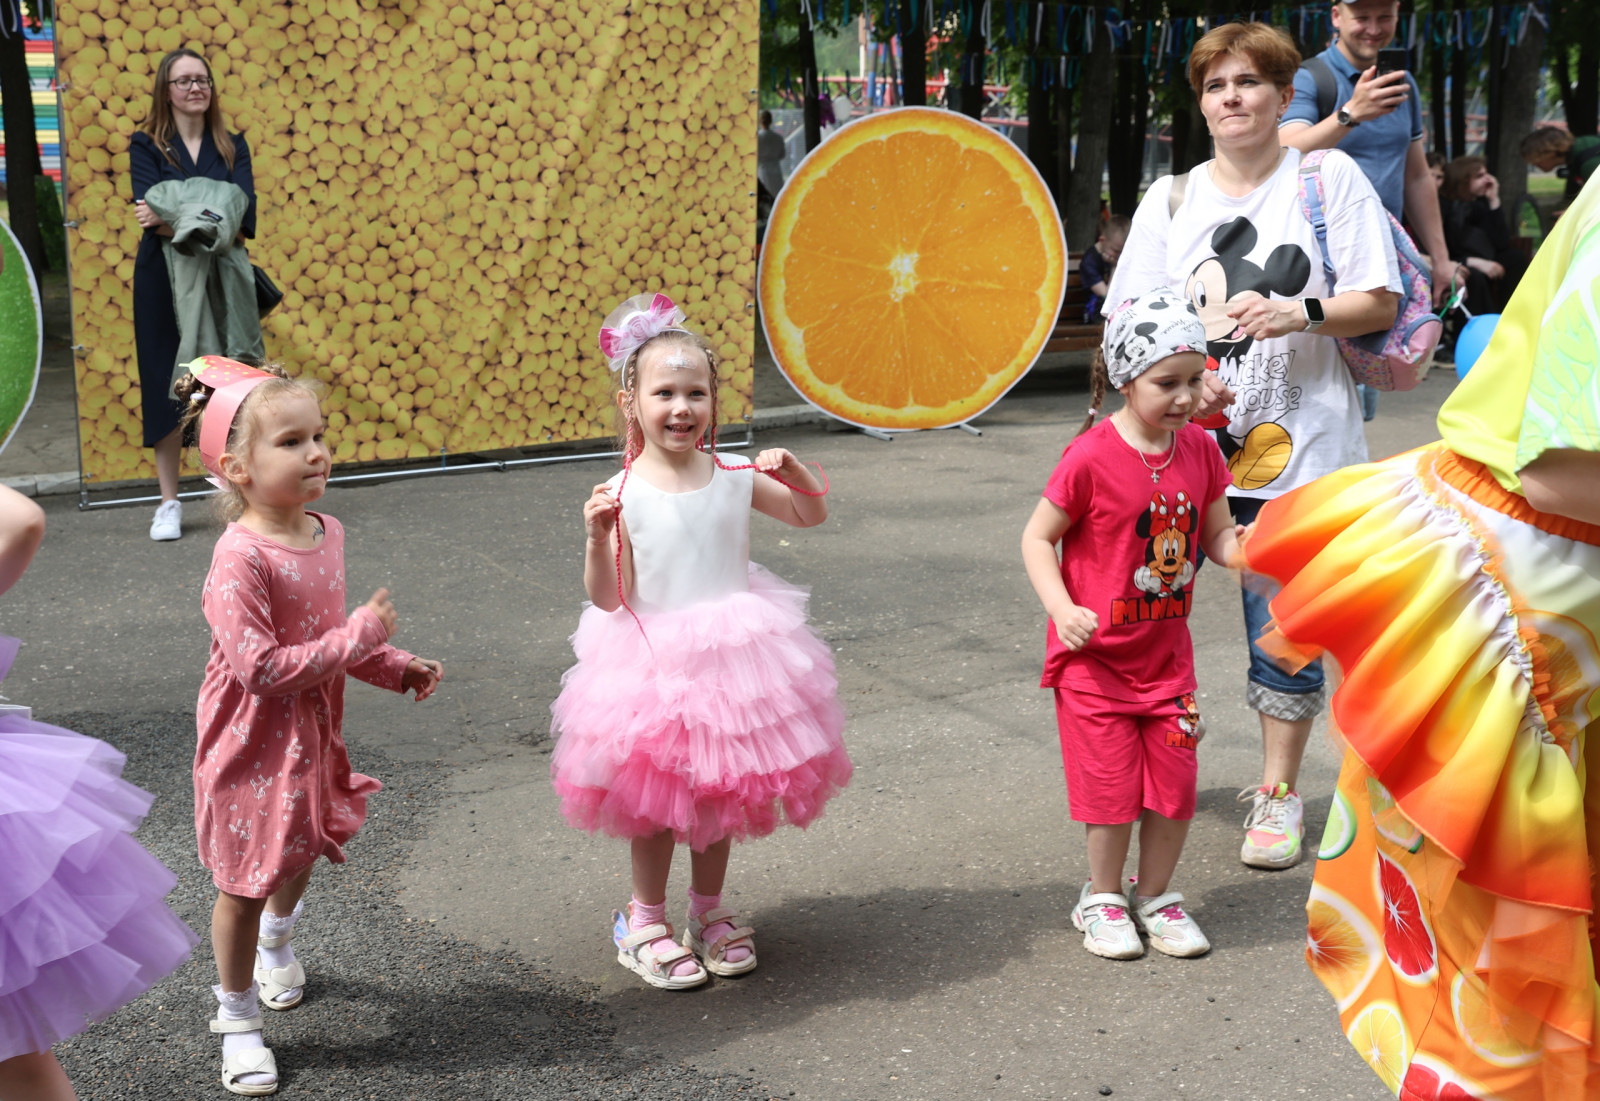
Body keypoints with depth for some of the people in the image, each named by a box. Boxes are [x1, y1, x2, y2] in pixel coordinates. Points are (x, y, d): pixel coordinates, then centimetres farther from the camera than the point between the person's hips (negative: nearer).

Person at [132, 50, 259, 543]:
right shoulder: (146, 145, 1)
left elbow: (244, 214, -10)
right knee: (166, 386, 1)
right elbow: (153, 216, -15)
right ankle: (169, 503, 9)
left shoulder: (232, 146, 7)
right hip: (164, 280, -1)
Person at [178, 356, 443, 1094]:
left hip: (310, 735, 7)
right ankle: (237, 1019, 28)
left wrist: (395, 668, 3)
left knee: (300, 853, 27)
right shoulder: (240, 557, -28)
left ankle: (277, 946, 58)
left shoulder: (326, 533, -2)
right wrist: (359, 635, -27)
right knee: (245, 882, 8)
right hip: (253, 747, -7)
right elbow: (261, 667, -31)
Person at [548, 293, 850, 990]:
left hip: (731, 657, 3)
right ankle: (645, 919, 27)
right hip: (653, 664, -3)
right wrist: (597, 537, -27)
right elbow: (607, 598, -11)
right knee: (655, 796, 7)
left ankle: (710, 908, 34)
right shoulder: (622, 495, -12)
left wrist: (793, 473, -9)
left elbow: (812, 516, 11)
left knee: (721, 791, 15)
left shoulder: (736, 476, -4)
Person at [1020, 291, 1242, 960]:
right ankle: (1103, 899, 24)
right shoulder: (1092, 458, -17)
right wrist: (1061, 609, -23)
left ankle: (1156, 895, 28)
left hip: (1167, 651, 5)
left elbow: (1218, 533, 7)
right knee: (1112, 784, 2)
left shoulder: (1199, 449, -1)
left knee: (1175, 781, 8)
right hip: (1096, 653, -5)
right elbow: (1038, 536, -10)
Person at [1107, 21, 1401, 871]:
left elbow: (1379, 303, 0)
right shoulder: (1171, 198, 10)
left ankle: (1279, 794, 18)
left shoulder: (1329, 178, 2)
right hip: (1186, 444, 3)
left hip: (1298, 448, -2)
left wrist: (1296, 313, -18)